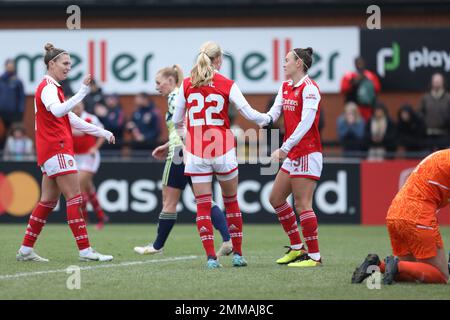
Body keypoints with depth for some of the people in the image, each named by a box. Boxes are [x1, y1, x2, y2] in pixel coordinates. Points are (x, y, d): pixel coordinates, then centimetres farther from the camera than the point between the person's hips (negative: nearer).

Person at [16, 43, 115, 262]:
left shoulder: (53, 87, 20)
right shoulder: (48, 87, -12)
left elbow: (71, 119, 25)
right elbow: (58, 110, -34)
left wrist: (103, 133, 23)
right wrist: (82, 92, -42)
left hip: (53, 151, 10)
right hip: (56, 150, -10)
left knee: (49, 200, 9)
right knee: (74, 197, -11)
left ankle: (26, 250, 10)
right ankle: (85, 250, -13)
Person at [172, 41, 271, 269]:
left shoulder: (186, 85, 1)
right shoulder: (227, 85, -5)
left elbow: (177, 120, 7)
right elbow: (249, 113, -4)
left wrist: (183, 135, 29)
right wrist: (267, 118, 17)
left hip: (196, 152, 1)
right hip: (222, 150, -1)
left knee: (203, 205, 3)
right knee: (231, 201, 14)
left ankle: (211, 257, -5)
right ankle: (237, 254, 16)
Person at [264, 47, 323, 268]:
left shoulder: (309, 88, -13)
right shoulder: (285, 87, 14)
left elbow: (306, 122, -22)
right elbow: (274, 112, 4)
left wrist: (285, 147, -27)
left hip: (307, 152, -10)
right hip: (292, 154, 10)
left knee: (302, 203, -11)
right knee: (276, 198, 13)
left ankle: (314, 256, -8)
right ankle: (296, 248, 21)